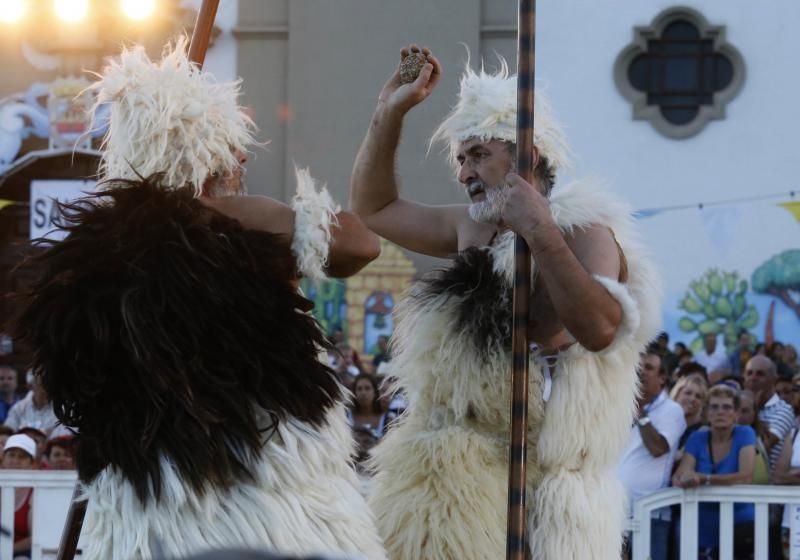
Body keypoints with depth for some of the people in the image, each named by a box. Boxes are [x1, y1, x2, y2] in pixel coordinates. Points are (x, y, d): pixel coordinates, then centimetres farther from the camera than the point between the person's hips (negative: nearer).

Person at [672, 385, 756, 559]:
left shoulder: (745, 434, -5)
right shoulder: (697, 439, 4)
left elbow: (746, 478, -18)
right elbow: (678, 477, -8)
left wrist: (704, 479, -26)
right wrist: (684, 479, -32)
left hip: (739, 526, -3)